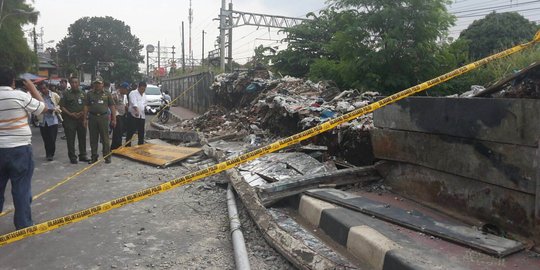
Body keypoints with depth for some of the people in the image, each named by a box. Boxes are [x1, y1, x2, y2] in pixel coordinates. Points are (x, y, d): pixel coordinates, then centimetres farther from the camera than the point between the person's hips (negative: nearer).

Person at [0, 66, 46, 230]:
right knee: (21, 188, 4)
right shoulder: (20, 96, -12)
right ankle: (23, 224, 11)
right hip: (19, 149, -4)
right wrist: (32, 89, 9)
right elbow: (43, 107, -1)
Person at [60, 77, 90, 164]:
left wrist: (83, 113, -7)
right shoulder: (66, 94, 1)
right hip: (70, 119, -3)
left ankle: (83, 155, 19)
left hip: (81, 119, 3)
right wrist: (70, 114, -13)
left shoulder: (83, 93, 11)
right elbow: (62, 106, -1)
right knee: (70, 139, 0)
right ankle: (72, 157, 8)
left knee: (82, 138, 8)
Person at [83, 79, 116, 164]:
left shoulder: (107, 94, 6)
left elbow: (112, 107, 4)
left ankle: (107, 156, 8)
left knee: (105, 138, 1)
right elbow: (86, 107, 7)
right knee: (93, 139, 8)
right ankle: (94, 157, 17)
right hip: (92, 117, 2)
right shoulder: (90, 94, 10)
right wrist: (85, 119, 0)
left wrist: (114, 119, -2)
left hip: (103, 117, -2)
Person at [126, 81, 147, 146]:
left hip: (142, 116, 7)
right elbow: (134, 103, -21)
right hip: (133, 115, -7)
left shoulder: (144, 95, 18)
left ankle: (141, 145, 20)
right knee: (130, 132, -4)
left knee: (141, 132, 11)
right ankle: (127, 146, 2)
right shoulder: (133, 93, -6)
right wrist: (137, 111, -35)